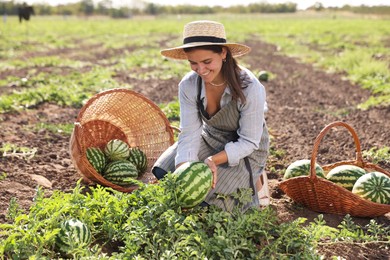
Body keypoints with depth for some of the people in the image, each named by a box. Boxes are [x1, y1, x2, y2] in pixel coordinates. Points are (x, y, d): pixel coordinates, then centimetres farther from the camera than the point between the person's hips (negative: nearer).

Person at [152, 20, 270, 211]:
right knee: (164, 170, -12)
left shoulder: (250, 88, -31)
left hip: (244, 151, -4)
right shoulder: (188, 85, -19)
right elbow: (189, 133, -19)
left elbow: (248, 142, -23)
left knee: (205, 198, -19)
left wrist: (213, 160, -37)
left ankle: (250, 183, 10)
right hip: (210, 139, 5)